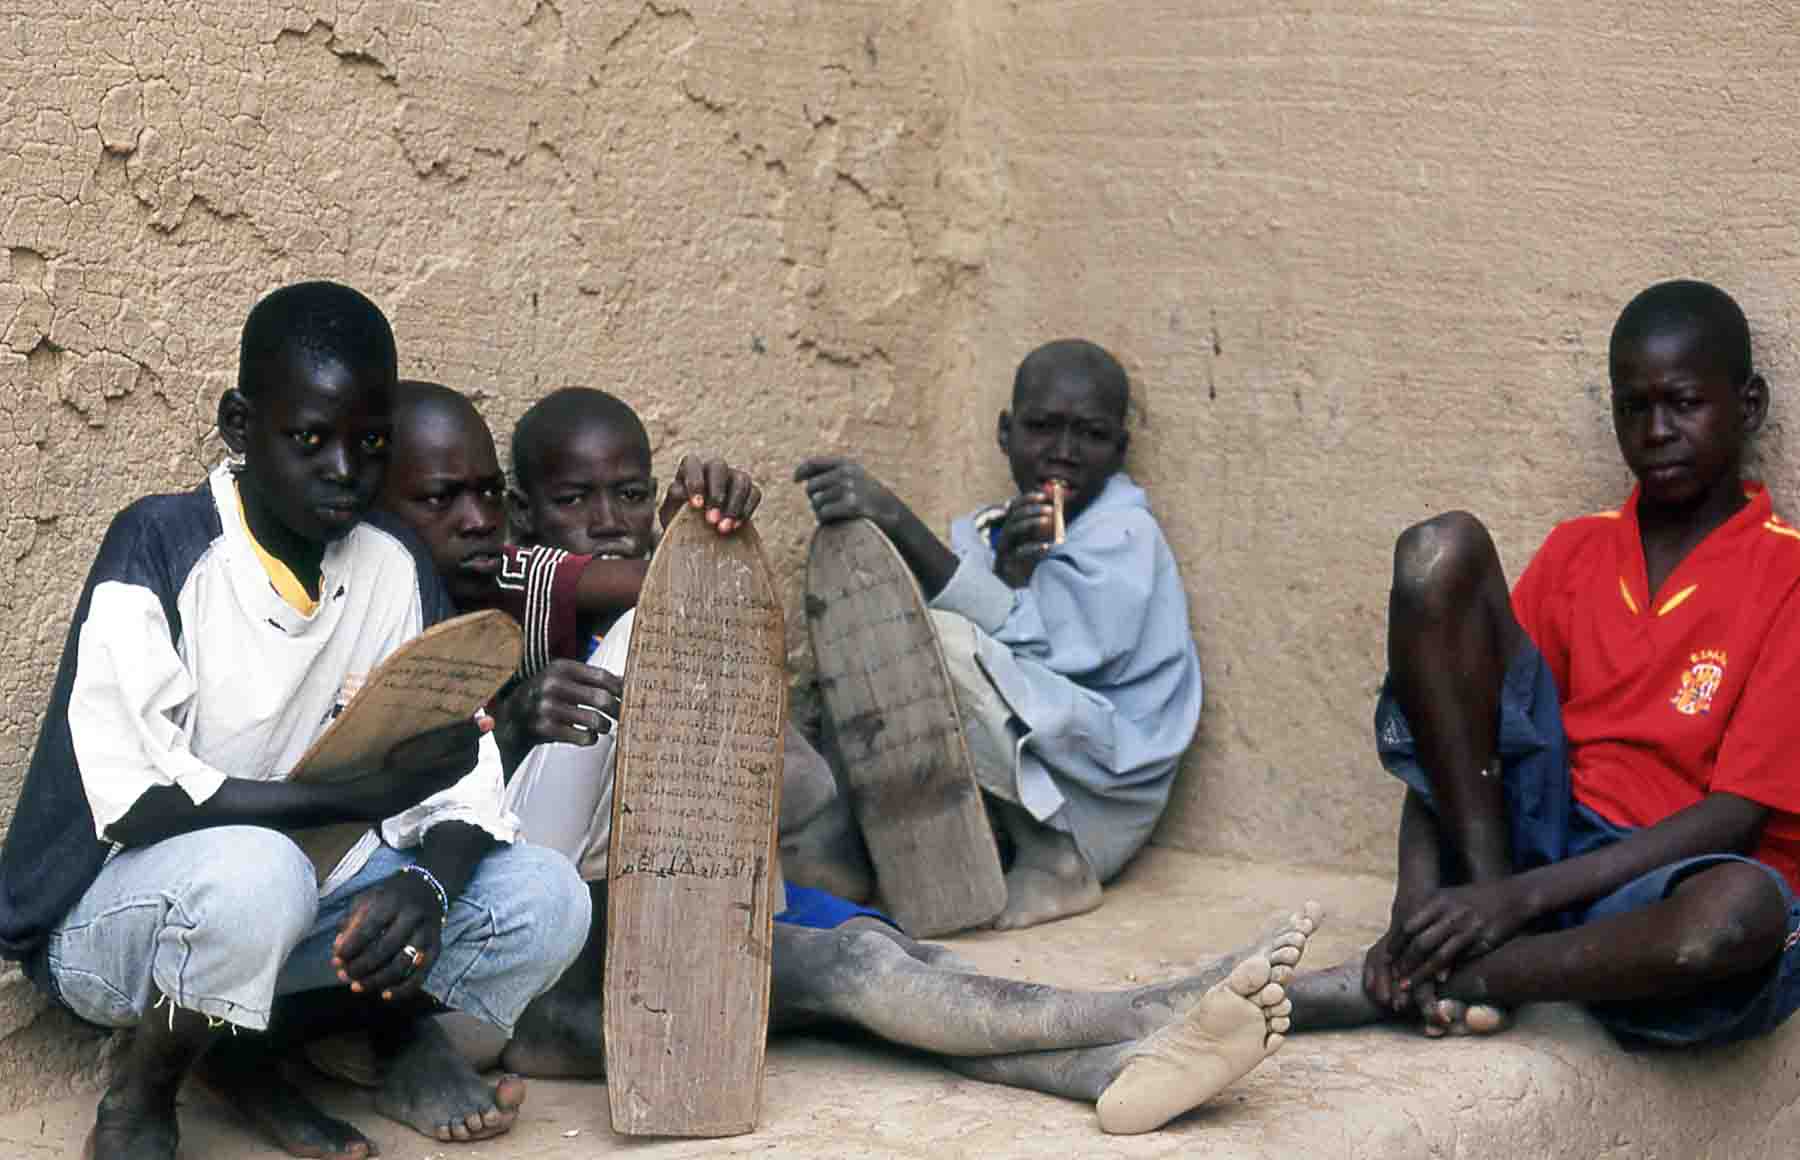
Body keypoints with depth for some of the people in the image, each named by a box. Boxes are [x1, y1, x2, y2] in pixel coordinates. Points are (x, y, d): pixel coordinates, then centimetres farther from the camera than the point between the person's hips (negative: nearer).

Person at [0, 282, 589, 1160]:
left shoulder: (392, 567, 0)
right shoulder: (161, 547, -15)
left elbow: (462, 775, -4)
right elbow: (133, 797, -25)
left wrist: (427, 880, -26)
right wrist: (370, 792, -31)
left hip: (292, 921, 6)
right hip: (105, 918, -6)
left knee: (547, 900, -12)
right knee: (254, 872, -38)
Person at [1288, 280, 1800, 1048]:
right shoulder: (1576, 551, 12)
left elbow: (1737, 816, -13)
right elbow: (1454, 738, 5)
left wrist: (1520, 897, -22)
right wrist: (1417, 902, -14)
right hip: (1542, 834, 3)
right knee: (1439, 552, -11)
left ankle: (1369, 992, -25)